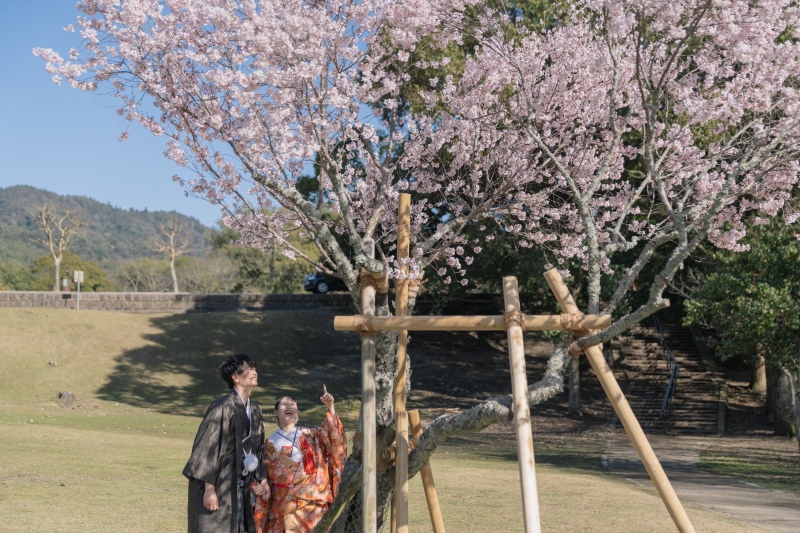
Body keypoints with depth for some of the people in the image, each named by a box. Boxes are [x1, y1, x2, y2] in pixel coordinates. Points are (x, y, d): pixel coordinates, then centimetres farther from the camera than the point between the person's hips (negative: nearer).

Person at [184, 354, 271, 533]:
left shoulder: (255, 410, 8)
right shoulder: (223, 408, -17)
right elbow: (208, 450, -18)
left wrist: (260, 478, 10)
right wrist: (209, 489, -20)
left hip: (239, 489, 8)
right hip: (218, 486, -8)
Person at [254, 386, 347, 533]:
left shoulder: (310, 435, 10)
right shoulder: (270, 444, 9)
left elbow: (332, 433, -7)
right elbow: (266, 477, 10)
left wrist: (330, 407, -19)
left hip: (313, 502, 0)